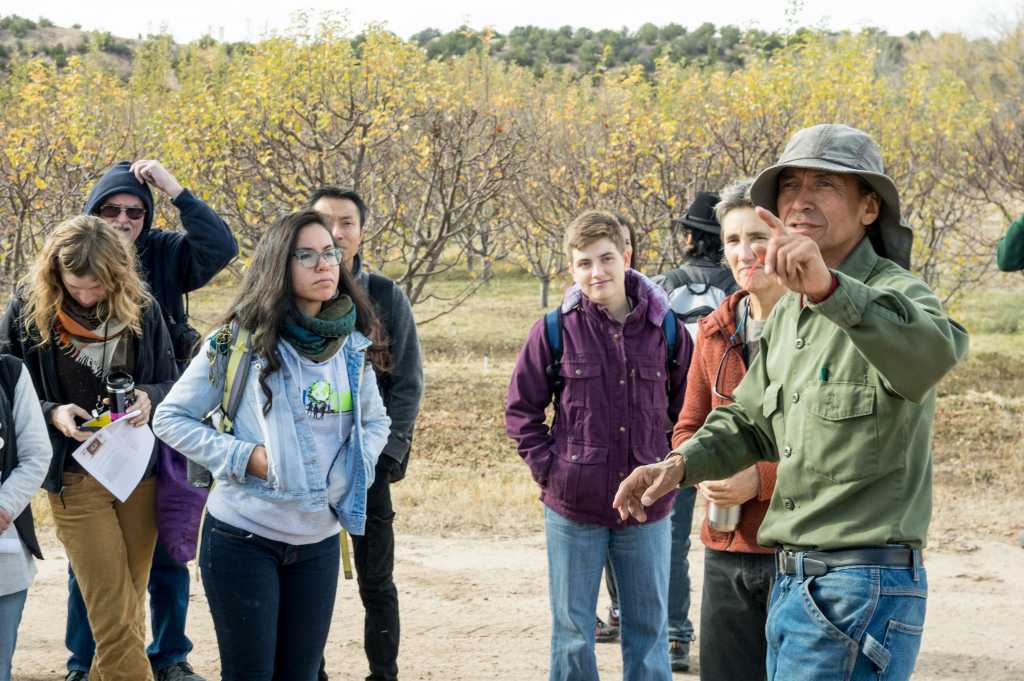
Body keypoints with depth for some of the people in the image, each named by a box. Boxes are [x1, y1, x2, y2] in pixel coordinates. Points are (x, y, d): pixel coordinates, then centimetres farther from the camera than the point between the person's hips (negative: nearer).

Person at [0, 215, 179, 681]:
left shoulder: (142, 309, -2)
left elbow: (170, 382, 9)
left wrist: (149, 398, -13)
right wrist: (51, 414, -17)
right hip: (75, 479, -2)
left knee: (129, 610, 10)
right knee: (114, 617, -8)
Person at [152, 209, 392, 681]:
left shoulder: (353, 346, 4)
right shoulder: (241, 342, -9)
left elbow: (376, 420, 20)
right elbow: (171, 418, -4)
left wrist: (357, 467, 0)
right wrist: (243, 457, -15)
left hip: (320, 539, 4)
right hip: (243, 536, -4)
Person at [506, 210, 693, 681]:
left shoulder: (665, 328, -3)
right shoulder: (556, 331, -6)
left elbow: (688, 408, 9)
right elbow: (521, 407, 3)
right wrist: (547, 467, -5)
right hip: (572, 508, -1)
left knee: (648, 631, 12)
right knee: (572, 633, 10)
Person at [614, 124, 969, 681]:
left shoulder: (893, 294, -13)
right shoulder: (788, 312, 16)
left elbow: (934, 349, -37)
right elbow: (750, 420, 24)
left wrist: (829, 287, -52)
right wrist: (681, 463, 5)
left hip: (859, 587, -9)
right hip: (792, 580, 9)